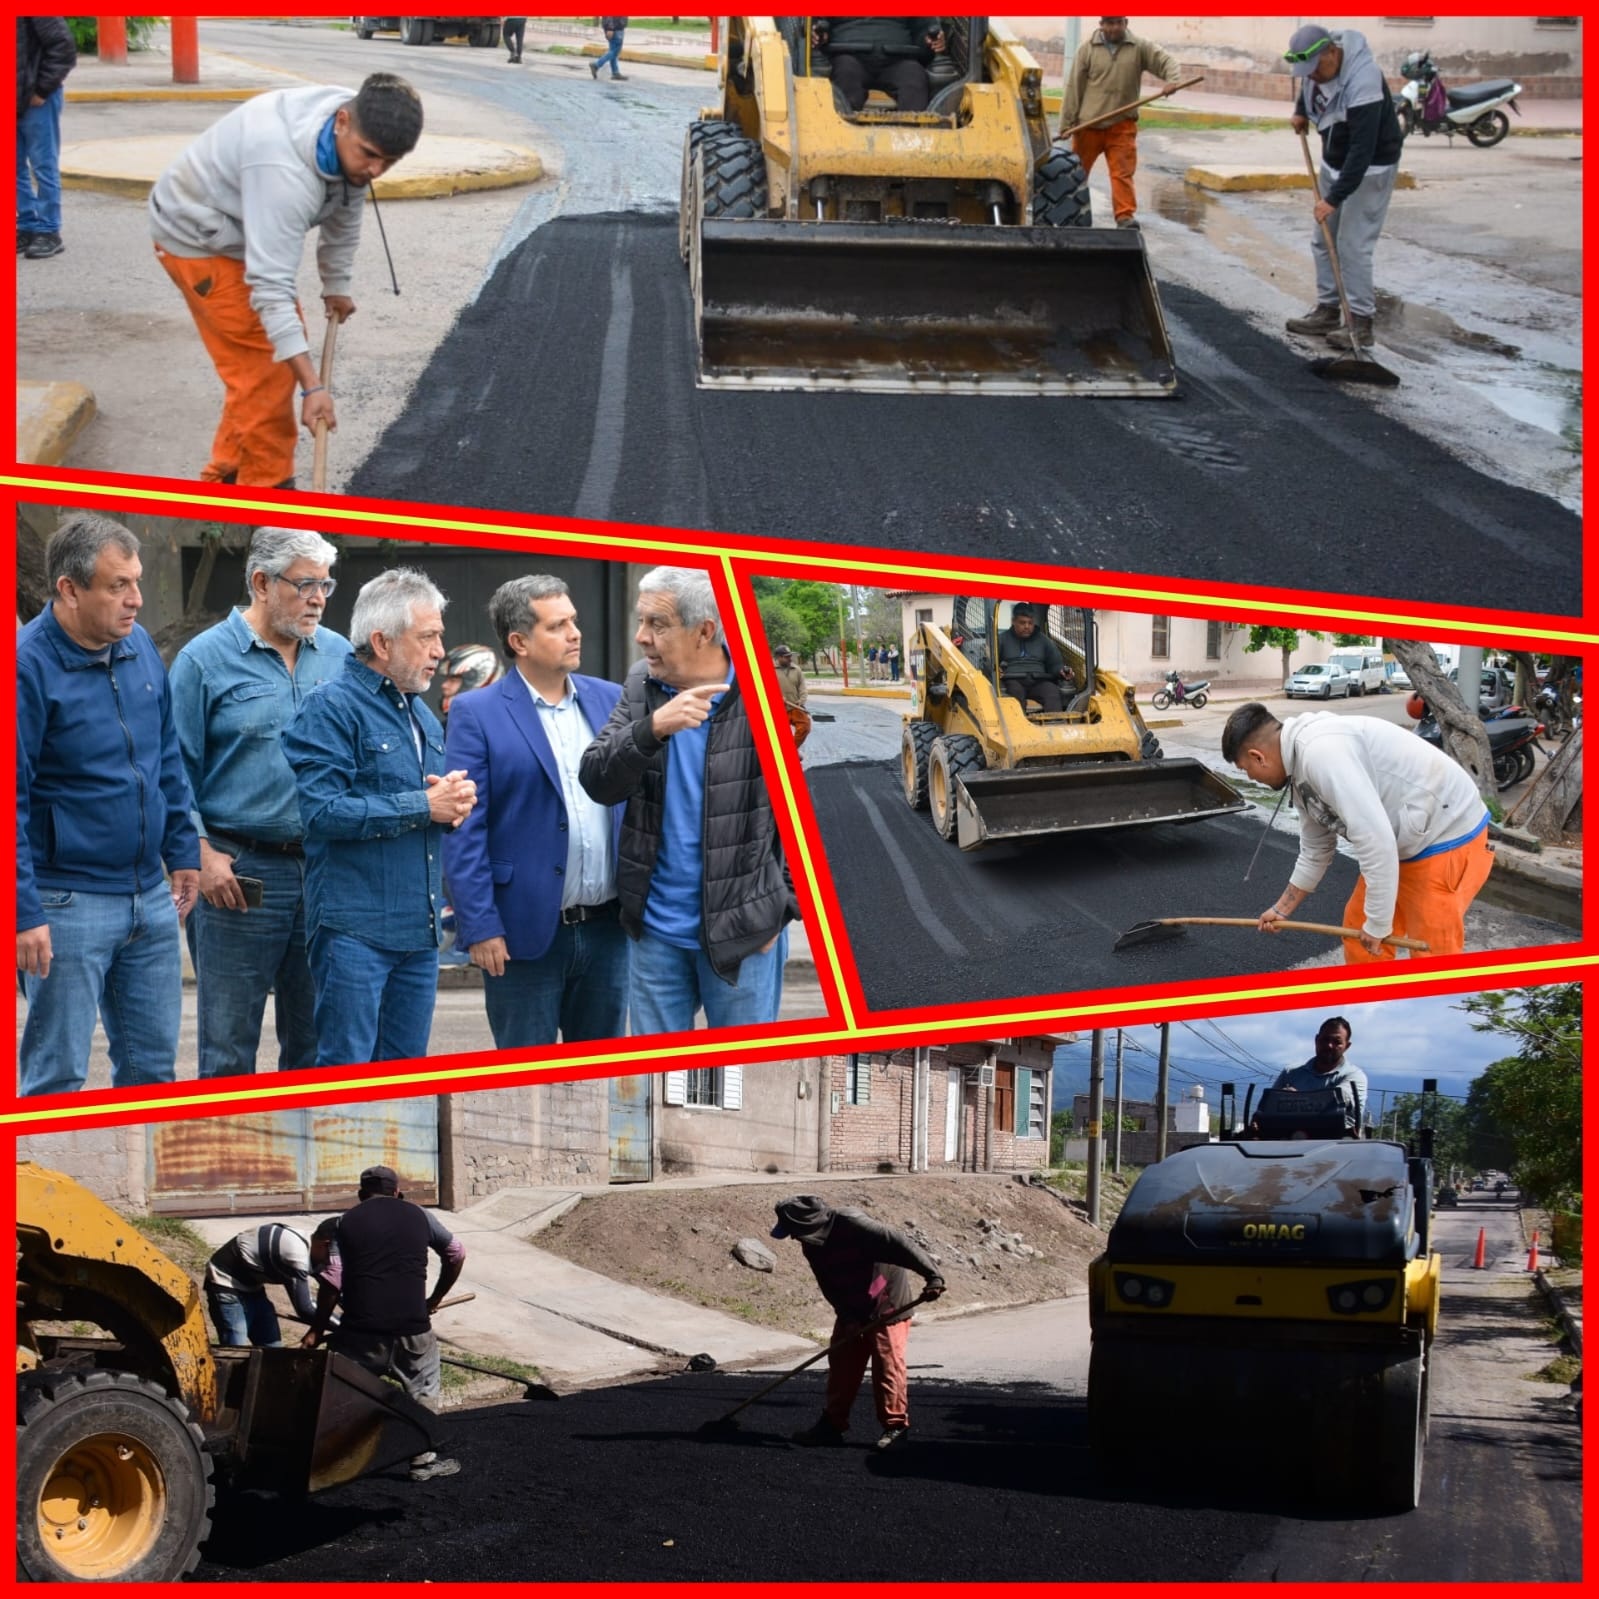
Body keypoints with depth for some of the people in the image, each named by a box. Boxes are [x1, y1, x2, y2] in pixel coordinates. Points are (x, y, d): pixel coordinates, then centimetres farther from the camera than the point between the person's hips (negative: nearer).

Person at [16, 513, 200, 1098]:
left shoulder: (139, 646, 5)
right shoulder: (28, 666, -16)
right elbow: (12, 800, -17)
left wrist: (182, 851, 14)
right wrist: (24, 913, -19)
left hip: (150, 895, 7)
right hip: (68, 907, -7)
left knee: (153, 1065, 14)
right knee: (57, 1077, 1)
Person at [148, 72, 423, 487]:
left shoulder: (353, 136, -15)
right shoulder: (284, 172, -42)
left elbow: (343, 214, 5)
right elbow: (271, 286, -42)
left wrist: (336, 284, 18)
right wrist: (312, 386, -43)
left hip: (246, 227, 9)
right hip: (197, 238, -9)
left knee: (275, 353, 15)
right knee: (264, 367, -11)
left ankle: (228, 478, 28)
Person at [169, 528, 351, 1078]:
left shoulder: (339, 656, 9)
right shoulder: (205, 659, -2)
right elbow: (177, 771, -2)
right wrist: (201, 853, -13)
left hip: (325, 869, 4)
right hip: (240, 873, -4)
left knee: (315, 1038, 10)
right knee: (229, 1041, 0)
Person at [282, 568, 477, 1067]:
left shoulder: (422, 713, 18)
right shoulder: (332, 707, -9)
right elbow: (324, 810, -20)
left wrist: (453, 801, 2)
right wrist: (423, 806, -15)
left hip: (419, 928, 8)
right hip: (355, 927, -8)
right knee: (345, 1070, -7)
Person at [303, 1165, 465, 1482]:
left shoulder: (347, 1222, 5)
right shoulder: (419, 1216, 11)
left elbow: (332, 1281, -1)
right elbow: (456, 1254, 22)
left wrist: (316, 1329, 5)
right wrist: (435, 1300, 33)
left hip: (361, 1328, -1)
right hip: (412, 1326, 1)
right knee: (422, 1391, 18)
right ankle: (423, 1460, 17)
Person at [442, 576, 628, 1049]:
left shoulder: (610, 700, 8)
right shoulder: (476, 714, -6)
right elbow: (463, 831, -8)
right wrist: (479, 928, -13)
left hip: (606, 926, 4)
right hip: (526, 931, -4)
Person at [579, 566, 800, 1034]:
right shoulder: (640, 687, 2)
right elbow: (597, 782, -7)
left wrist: (783, 909, -8)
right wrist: (653, 728, -24)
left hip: (742, 928, -4)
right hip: (655, 928, 4)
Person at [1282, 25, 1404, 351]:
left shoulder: (1363, 82, -34)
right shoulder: (1317, 62, -8)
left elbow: (1362, 150, -35)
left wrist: (1335, 198, -34)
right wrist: (1301, 111, 9)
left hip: (1370, 168, -9)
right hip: (1334, 161, 9)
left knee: (1353, 245, -11)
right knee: (1323, 240, 11)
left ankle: (1361, 322, -5)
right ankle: (1328, 311, 20)